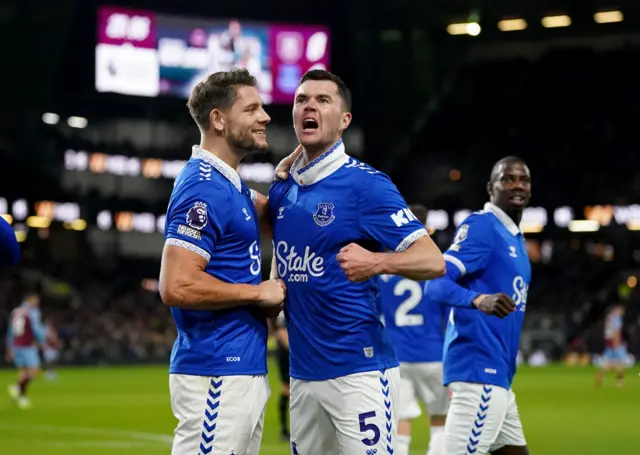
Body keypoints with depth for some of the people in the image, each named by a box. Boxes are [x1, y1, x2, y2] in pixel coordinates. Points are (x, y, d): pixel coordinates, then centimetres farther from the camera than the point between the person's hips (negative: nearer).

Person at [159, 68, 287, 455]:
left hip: (244, 368, 10)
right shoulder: (204, 189, -15)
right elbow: (177, 287, -23)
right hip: (218, 371, -10)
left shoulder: (231, 184, 14)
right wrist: (259, 293, -13)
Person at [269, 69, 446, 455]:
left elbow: (433, 261, -16)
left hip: (359, 368, -6)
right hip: (302, 371, 7)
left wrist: (376, 263, -33)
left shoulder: (365, 184, -10)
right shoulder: (282, 188, 10)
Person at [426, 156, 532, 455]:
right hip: (480, 371, -10)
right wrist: (479, 300, -38)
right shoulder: (481, 227, -9)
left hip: (497, 375, 10)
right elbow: (436, 282, -21)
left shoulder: (514, 238, 19)